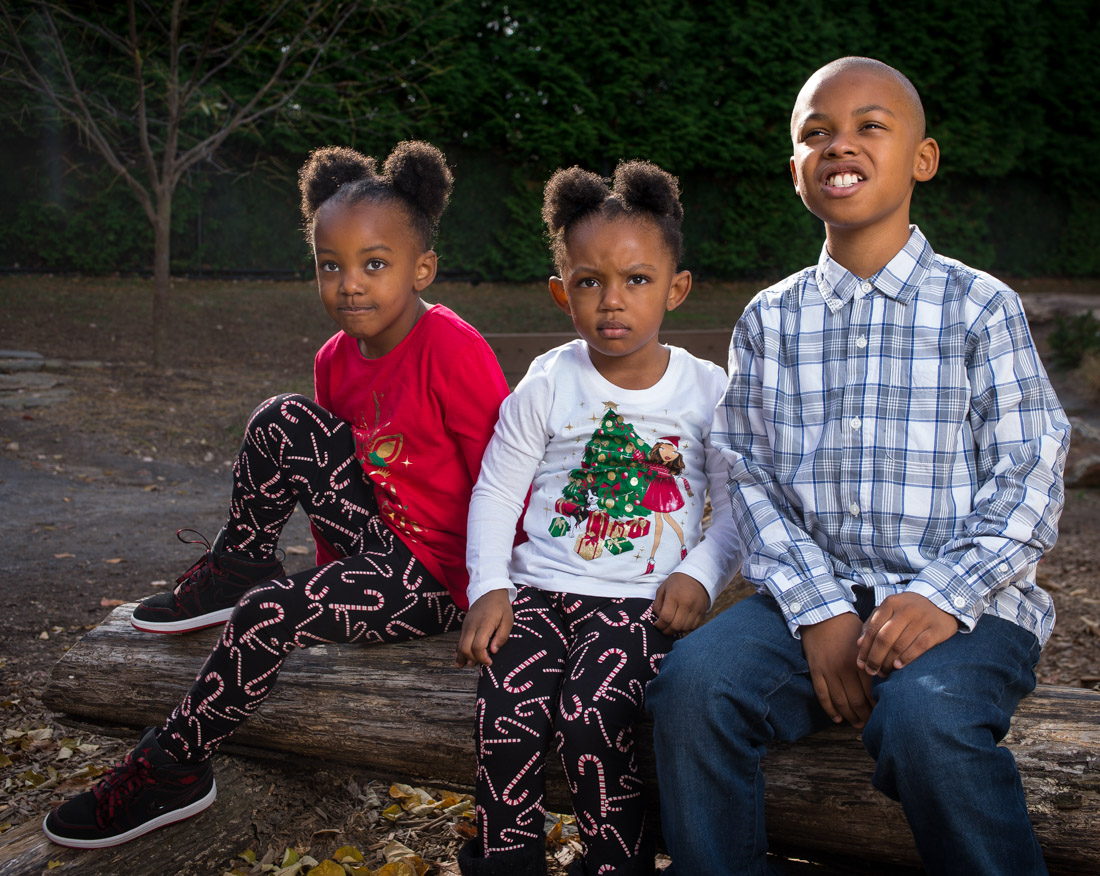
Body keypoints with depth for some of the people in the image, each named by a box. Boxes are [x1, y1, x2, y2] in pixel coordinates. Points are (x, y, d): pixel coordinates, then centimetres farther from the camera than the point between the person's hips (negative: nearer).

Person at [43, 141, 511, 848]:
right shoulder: (336, 360, 3)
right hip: (380, 547, 7)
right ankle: (238, 569, 8)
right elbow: (331, 471, 16)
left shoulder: (452, 351, -22)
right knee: (283, 422, -10)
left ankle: (170, 772, 0)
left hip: (440, 579, -7)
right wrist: (335, 577, 16)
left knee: (270, 614, -20)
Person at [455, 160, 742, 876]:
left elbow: (737, 502, 8)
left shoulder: (707, 389, 4)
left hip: (643, 600, -1)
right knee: (508, 710, -24)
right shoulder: (549, 384, 4)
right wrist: (490, 587, -5)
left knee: (591, 711, -28)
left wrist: (701, 574, -8)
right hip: (538, 591, 2)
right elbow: (496, 489, 6)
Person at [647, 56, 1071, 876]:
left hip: (963, 605, -2)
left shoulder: (979, 306, 4)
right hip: (813, 595, 3)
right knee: (693, 679, -25)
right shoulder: (769, 319, 12)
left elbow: (1029, 478, -2)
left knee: (926, 718, -34)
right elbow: (751, 477, 4)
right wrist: (821, 614, -10)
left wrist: (943, 598, -17)